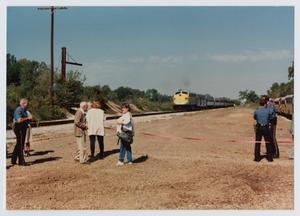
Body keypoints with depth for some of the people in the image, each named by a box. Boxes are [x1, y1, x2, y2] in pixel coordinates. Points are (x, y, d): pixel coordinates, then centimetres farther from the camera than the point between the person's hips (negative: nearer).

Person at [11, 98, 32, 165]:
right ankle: (21, 161, -2)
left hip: (23, 128, 10)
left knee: (19, 144, 15)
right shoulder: (18, 110, -14)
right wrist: (28, 118, -16)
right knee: (20, 145, -6)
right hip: (19, 128, -10)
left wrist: (29, 119, 9)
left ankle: (14, 160, 23)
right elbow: (19, 120, -26)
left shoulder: (23, 110, 17)